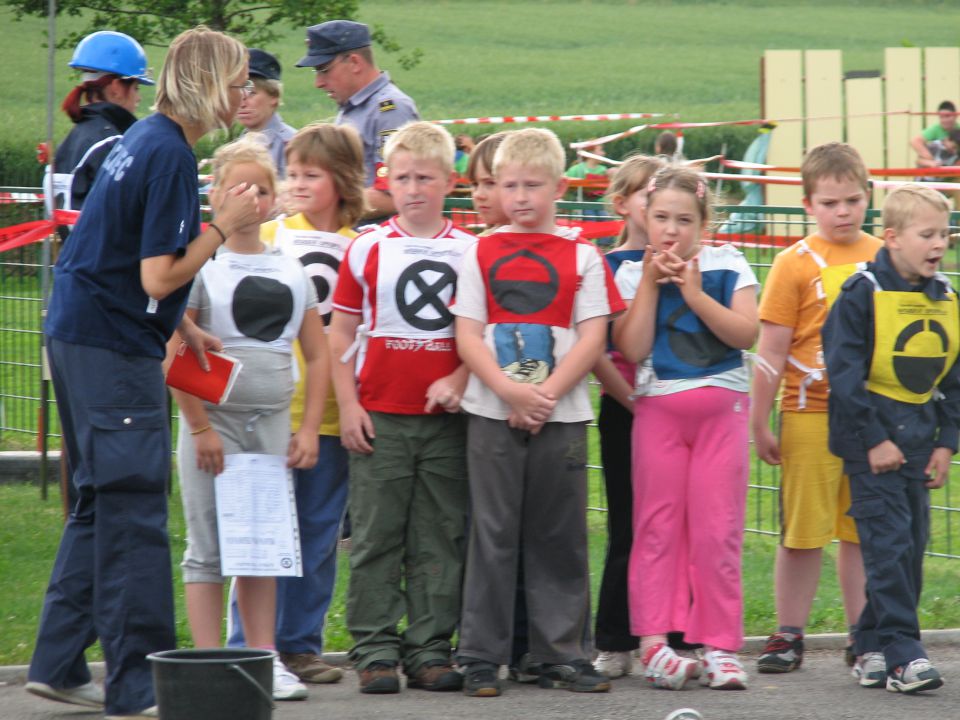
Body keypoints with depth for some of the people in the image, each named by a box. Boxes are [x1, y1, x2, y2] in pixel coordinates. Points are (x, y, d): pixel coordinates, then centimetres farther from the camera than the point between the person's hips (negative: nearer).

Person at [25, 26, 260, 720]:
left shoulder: (146, 140, 13)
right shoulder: (171, 155, -18)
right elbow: (159, 278, -21)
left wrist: (181, 324, 12)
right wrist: (225, 225, -13)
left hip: (80, 335, 10)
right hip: (116, 349, -10)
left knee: (101, 502, 16)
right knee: (134, 510, -6)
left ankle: (58, 663, 18)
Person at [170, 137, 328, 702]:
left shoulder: (292, 271, 10)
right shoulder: (199, 265, -4)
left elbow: (319, 355, 12)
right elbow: (174, 354, -10)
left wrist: (309, 429, 3)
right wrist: (200, 428, -13)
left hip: (273, 422, 4)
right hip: (215, 419, -4)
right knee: (209, 545, -2)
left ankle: (265, 659, 13)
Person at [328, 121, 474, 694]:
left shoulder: (470, 253, 7)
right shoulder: (367, 250, 4)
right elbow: (341, 333, 5)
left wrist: (458, 380, -8)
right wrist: (348, 405, -3)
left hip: (446, 417, 1)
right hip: (379, 417, -1)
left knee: (440, 540, 3)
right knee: (376, 538, -1)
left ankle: (430, 649, 9)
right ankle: (376, 650, 3)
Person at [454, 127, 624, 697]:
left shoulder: (582, 256, 5)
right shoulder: (481, 254, 6)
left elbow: (592, 337, -1)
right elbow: (468, 335, 1)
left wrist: (545, 394, -12)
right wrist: (511, 391, -13)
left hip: (562, 414, 0)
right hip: (493, 414, 0)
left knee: (561, 537, 3)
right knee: (493, 535, 1)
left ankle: (564, 655, 10)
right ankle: (482, 658, 5)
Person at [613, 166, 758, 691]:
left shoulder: (727, 267, 2)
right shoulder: (633, 275, 3)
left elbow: (745, 334, -10)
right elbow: (632, 348, -9)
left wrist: (693, 292, -16)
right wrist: (650, 283, -11)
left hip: (721, 408, -1)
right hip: (658, 411, 1)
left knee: (718, 531, -1)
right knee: (657, 526, -1)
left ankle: (720, 646, 2)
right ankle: (653, 641, -1)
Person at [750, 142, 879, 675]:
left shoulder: (882, 258, 7)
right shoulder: (796, 264, -4)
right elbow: (771, 351, -4)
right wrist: (759, 424, -6)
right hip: (810, 415, -3)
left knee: (862, 530, 8)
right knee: (803, 532, 1)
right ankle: (788, 635, 10)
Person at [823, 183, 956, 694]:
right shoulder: (863, 292, -12)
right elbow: (844, 372, -14)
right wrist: (874, 439, -16)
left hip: (918, 439, 7)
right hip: (870, 438, -7)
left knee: (911, 547, 8)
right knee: (888, 543, -10)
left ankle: (872, 647, 18)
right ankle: (902, 654, -10)